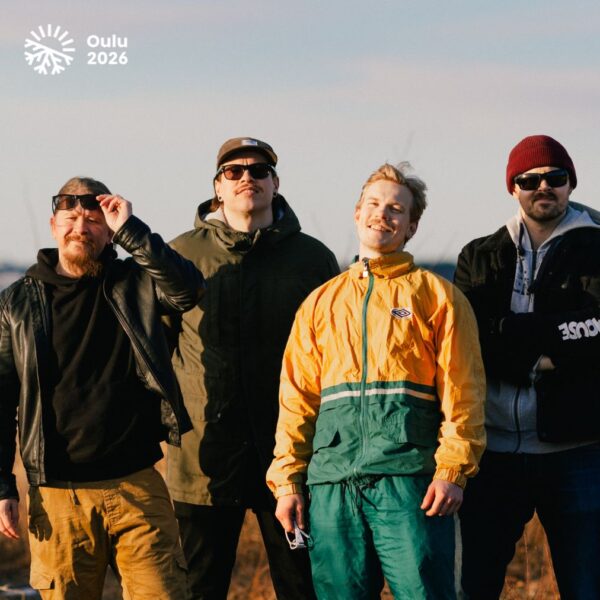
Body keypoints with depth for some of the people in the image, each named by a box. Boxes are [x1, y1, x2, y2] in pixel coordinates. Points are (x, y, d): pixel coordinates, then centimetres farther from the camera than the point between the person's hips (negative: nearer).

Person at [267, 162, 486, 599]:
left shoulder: (436, 295, 10)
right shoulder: (322, 302, 20)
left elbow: (462, 390, 1)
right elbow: (297, 398, 16)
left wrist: (453, 470, -11)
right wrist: (288, 480, 6)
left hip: (410, 476, -3)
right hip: (333, 481, 3)